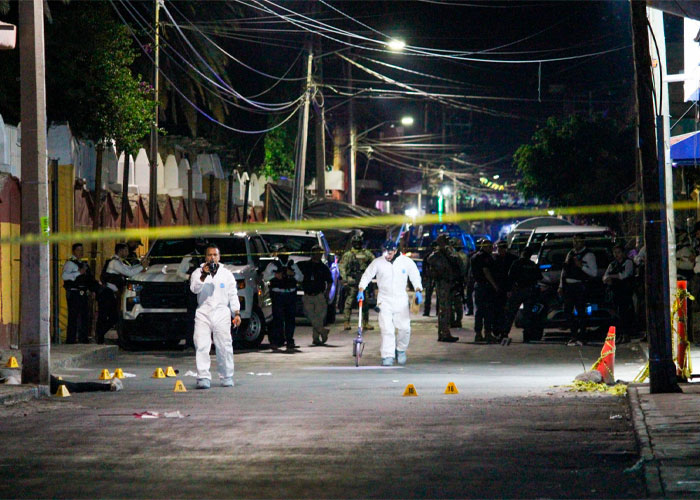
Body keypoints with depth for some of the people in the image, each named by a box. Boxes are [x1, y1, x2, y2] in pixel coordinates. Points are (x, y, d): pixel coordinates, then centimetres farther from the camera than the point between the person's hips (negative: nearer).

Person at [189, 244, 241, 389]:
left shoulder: (226, 274, 13)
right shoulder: (198, 272, 8)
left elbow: (233, 295, 12)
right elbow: (194, 289, -9)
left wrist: (237, 313, 3)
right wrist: (203, 276, -22)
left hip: (221, 313, 1)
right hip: (203, 313, -1)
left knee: (224, 347, 1)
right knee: (201, 346, -11)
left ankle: (227, 377, 13)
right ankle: (203, 377, -11)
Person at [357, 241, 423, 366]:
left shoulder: (407, 262, -2)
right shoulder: (377, 262, -3)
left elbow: (415, 277, 8)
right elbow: (367, 276, 4)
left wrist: (418, 291, -5)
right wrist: (361, 290, -8)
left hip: (401, 300, 1)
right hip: (384, 300, -1)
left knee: (404, 327, 0)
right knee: (386, 329, -10)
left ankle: (401, 350, 25)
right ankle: (387, 356, -8)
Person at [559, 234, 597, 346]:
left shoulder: (588, 255, -1)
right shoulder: (570, 253, 18)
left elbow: (594, 273, -7)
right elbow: (564, 270, 19)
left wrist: (581, 266, -18)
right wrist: (561, 286, 13)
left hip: (579, 286, -6)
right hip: (568, 286, 6)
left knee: (580, 312, -5)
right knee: (567, 311, 6)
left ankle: (580, 338, 0)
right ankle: (574, 335, 17)